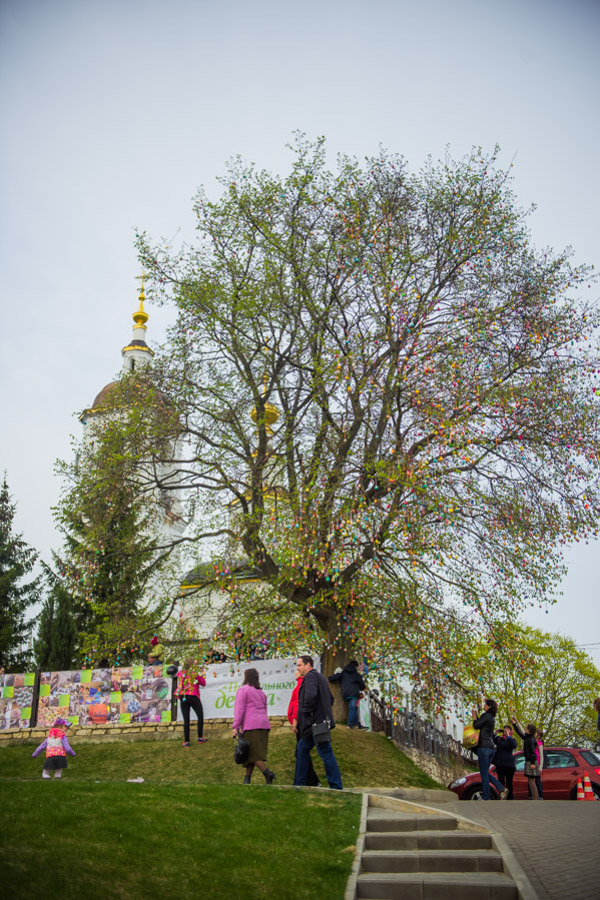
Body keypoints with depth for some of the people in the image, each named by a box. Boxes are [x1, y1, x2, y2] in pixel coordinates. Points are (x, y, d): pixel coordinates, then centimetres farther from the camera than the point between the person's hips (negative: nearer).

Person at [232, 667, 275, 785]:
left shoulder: (243, 690, 0)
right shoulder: (261, 692, 22)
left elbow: (240, 709, -8)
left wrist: (236, 727, -9)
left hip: (251, 725, -7)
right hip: (264, 724, 7)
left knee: (253, 754, -7)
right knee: (254, 754, 10)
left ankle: (267, 773, -21)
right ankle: (247, 778, 11)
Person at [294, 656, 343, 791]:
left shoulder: (310, 676, -11)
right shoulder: (321, 677, 20)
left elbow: (310, 695, -28)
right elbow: (330, 698, 26)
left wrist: (306, 713, -16)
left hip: (315, 722, -10)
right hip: (321, 721, 10)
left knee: (326, 753, -6)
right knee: (303, 749, 16)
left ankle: (336, 787, -3)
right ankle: (299, 783, 21)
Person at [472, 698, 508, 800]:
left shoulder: (486, 716, -12)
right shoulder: (492, 718, 17)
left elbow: (476, 726, -14)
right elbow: (481, 725, 22)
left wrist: (474, 716, 1)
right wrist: (476, 716, 18)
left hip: (484, 747, -9)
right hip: (491, 747, 9)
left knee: (484, 773, -3)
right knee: (485, 773, 15)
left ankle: (486, 797, 0)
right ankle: (502, 789, 5)